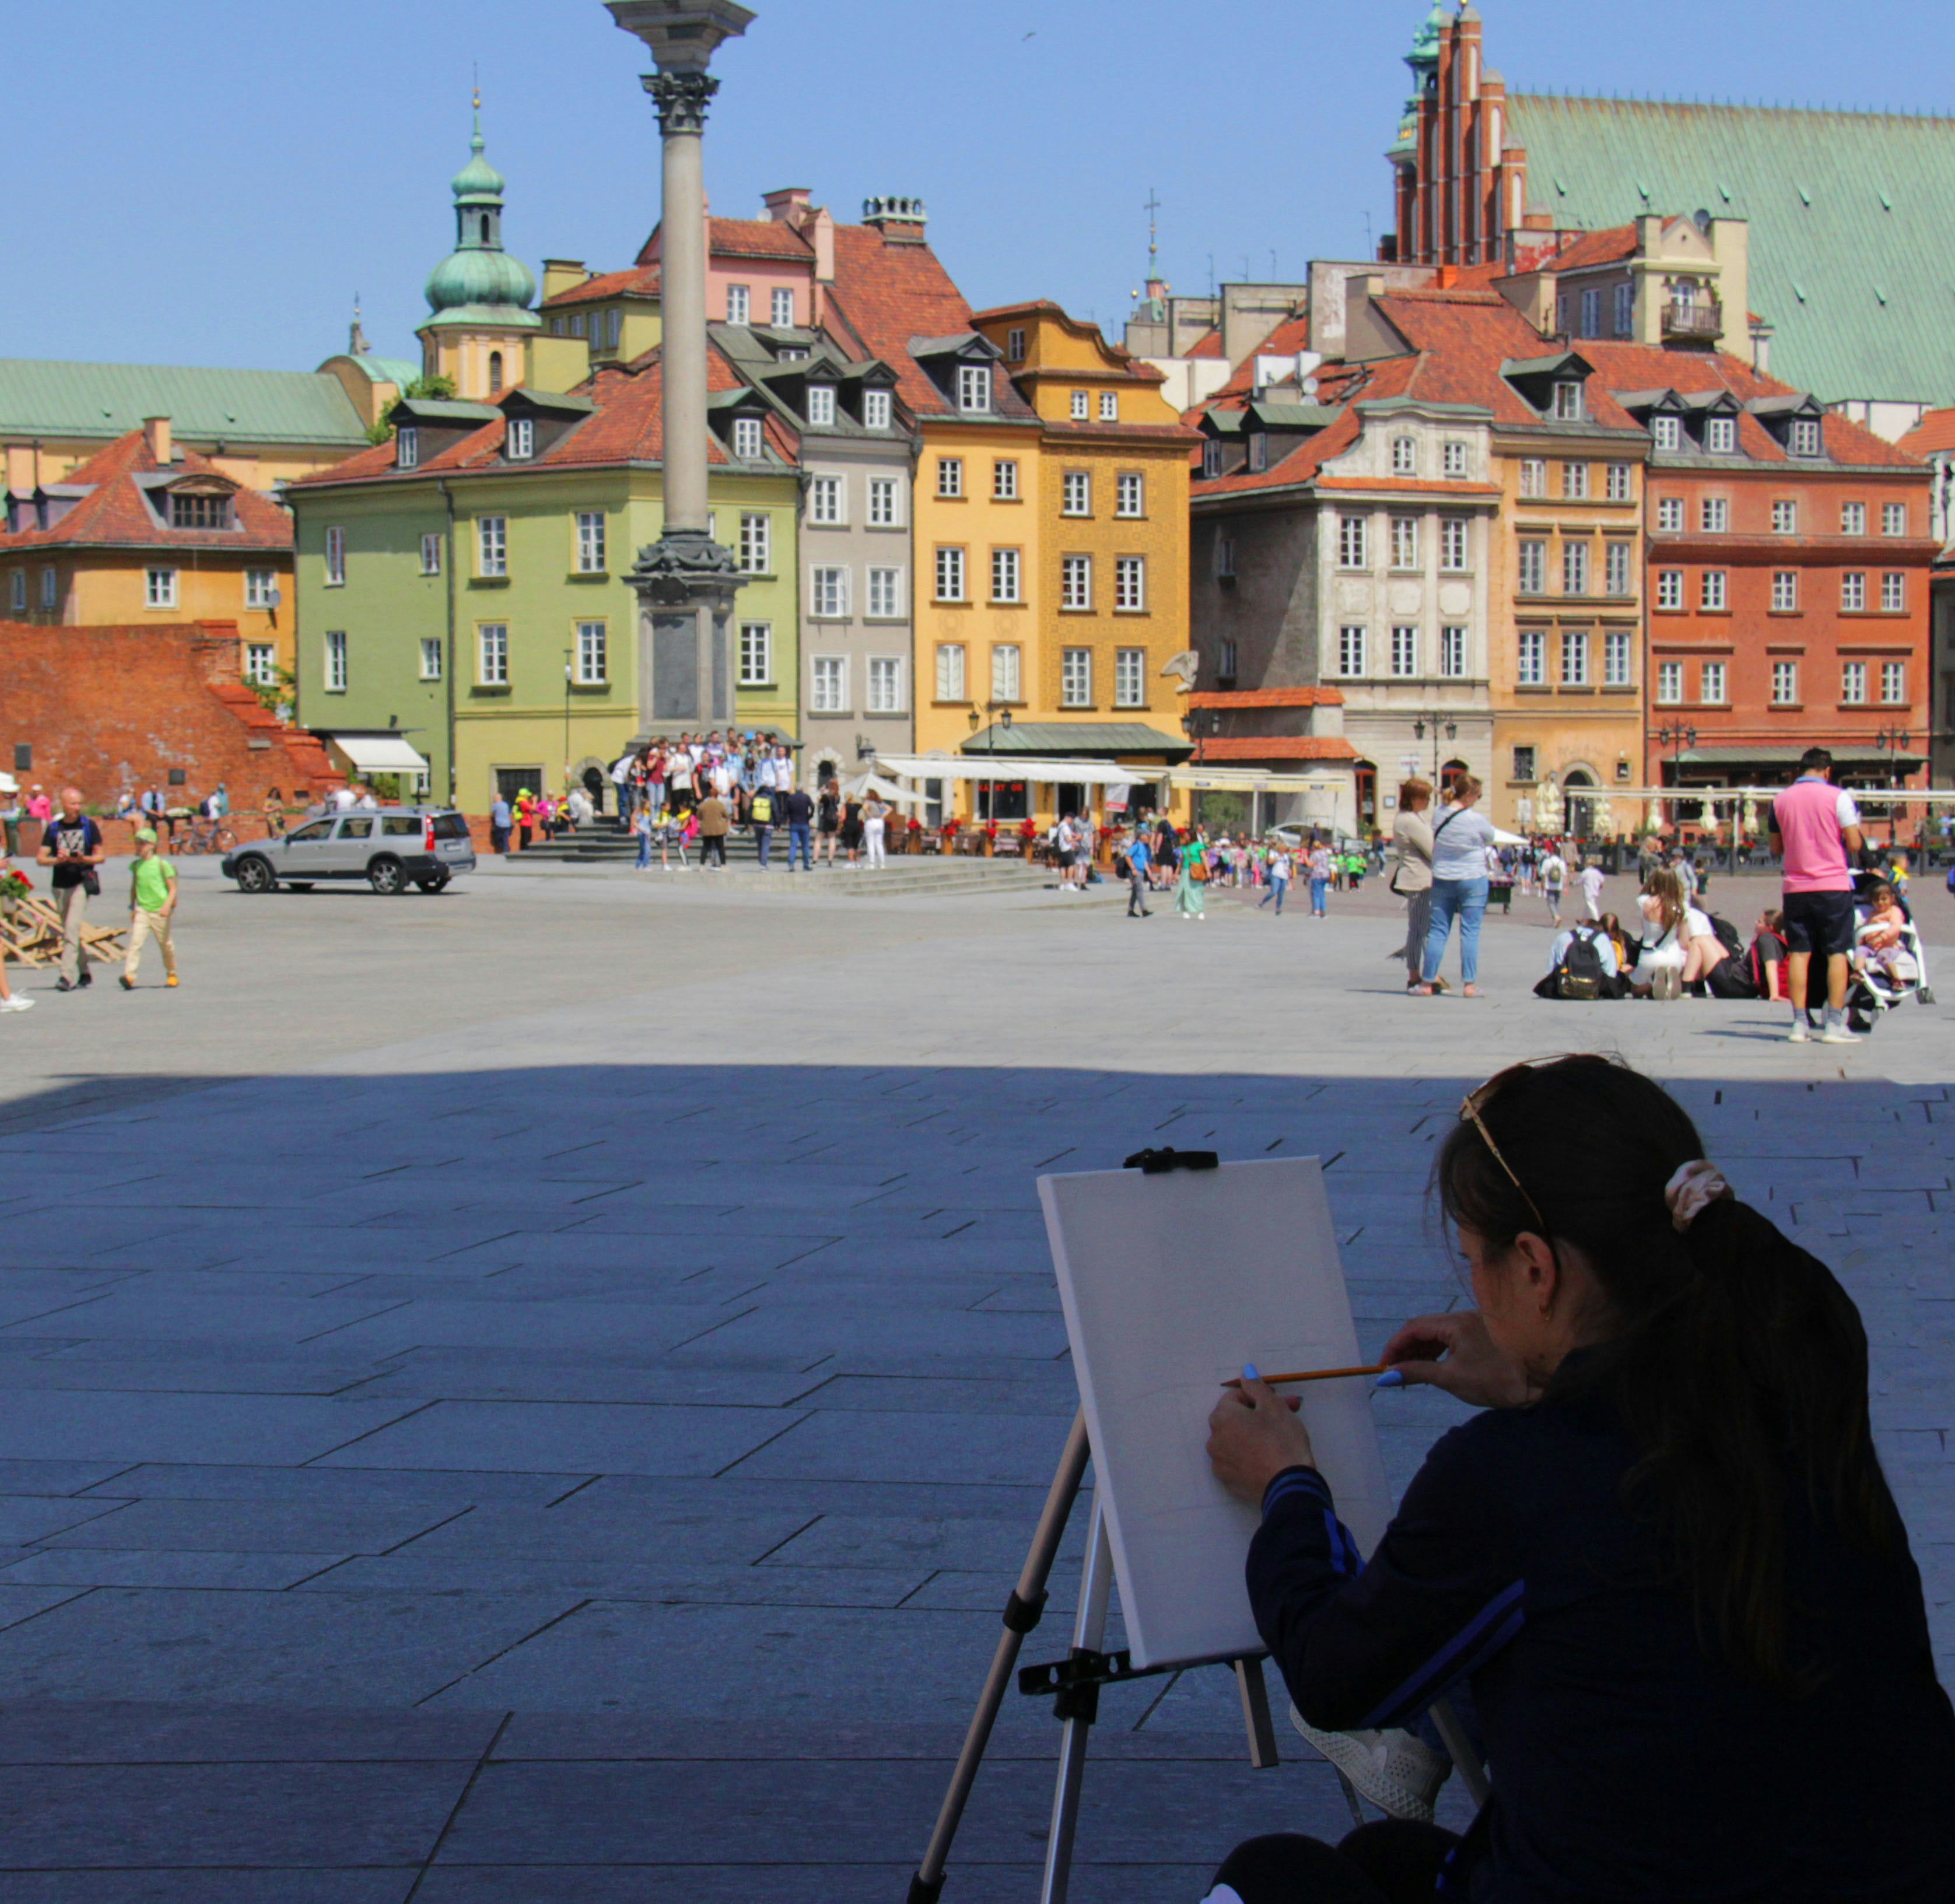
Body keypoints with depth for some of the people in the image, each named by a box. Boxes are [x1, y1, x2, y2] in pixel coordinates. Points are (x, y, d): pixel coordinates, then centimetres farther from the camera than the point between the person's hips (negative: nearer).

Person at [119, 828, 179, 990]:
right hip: (142, 910, 3)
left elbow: (173, 889, -6)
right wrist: (132, 907, 14)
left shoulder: (162, 864, -7)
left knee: (166, 944, 12)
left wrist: (167, 905, -19)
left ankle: (171, 975, 32)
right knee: (135, 941, -14)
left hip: (160, 911, -3)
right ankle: (129, 976, -24)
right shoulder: (136, 865, 6)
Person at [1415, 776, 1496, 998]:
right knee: (1470, 932, 0)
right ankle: (1469, 985, -2)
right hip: (1472, 880, -4)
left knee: (1437, 931, 8)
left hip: (1442, 880, 4)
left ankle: (1427, 983, 8)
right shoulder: (1477, 820, -14)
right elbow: (1490, 838, 4)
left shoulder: (1440, 814, -1)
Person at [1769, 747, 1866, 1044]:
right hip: (1833, 885, -3)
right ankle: (1834, 1025, -2)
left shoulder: (1780, 800, 5)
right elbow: (1854, 844, -9)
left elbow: (1776, 847, 13)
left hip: (1796, 887, 3)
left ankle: (1800, 1023, 3)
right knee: (1837, 953, 2)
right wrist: (1855, 831, 12)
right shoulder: (1838, 797, -6)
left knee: (1799, 954, 5)